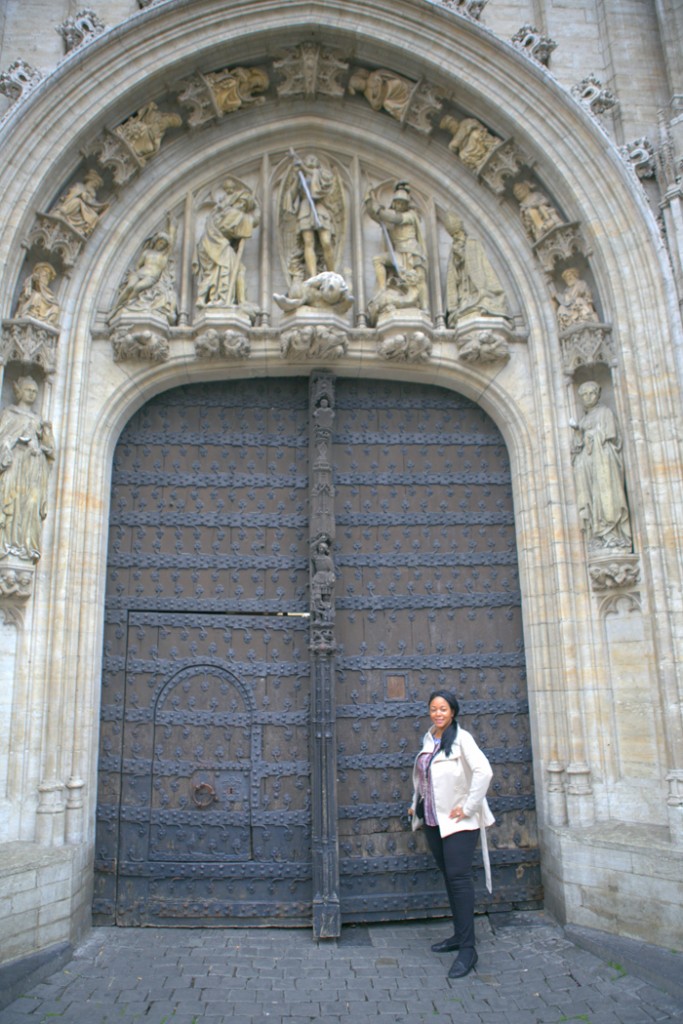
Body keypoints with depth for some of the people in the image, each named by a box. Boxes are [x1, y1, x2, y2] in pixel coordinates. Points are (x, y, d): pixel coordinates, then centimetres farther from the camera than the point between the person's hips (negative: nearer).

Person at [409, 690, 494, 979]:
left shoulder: (461, 738, -14)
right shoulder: (428, 739, 8)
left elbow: (483, 771, -25)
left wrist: (468, 807, -21)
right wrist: (417, 803, 17)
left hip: (457, 822, -7)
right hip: (432, 820, 7)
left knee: (459, 877, -9)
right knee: (448, 877, 14)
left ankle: (467, 948, -3)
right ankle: (459, 935, 26)